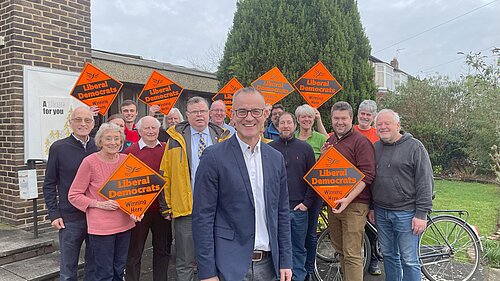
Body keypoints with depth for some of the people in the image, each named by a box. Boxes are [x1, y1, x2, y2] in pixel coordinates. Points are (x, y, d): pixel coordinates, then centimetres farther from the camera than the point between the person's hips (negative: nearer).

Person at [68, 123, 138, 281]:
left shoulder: (126, 160, 1)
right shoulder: (89, 162, -12)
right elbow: (74, 195, -7)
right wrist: (100, 204, -17)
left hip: (124, 223, 5)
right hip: (101, 226, -4)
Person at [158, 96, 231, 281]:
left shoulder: (222, 138, 4)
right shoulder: (176, 138, 0)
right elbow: (165, 175, 2)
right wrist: (166, 207, -1)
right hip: (185, 209, -1)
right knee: (185, 263, 10)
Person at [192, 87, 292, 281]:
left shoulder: (276, 158, 5)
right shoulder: (213, 157, -10)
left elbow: (282, 213, 9)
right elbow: (202, 218, -10)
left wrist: (285, 262, 6)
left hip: (267, 264, 4)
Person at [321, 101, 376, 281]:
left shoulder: (361, 141, -8)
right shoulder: (329, 141, 14)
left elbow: (367, 175, -14)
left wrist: (348, 199, -23)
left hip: (354, 204, -7)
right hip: (333, 203, 7)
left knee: (352, 255, -5)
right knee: (340, 250, 16)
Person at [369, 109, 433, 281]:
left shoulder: (414, 147, -7)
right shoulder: (375, 147, 9)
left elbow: (425, 182, -10)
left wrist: (422, 214, -14)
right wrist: (371, 207, 14)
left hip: (406, 213, -5)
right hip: (381, 212, 5)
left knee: (409, 261, 2)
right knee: (388, 255, 16)